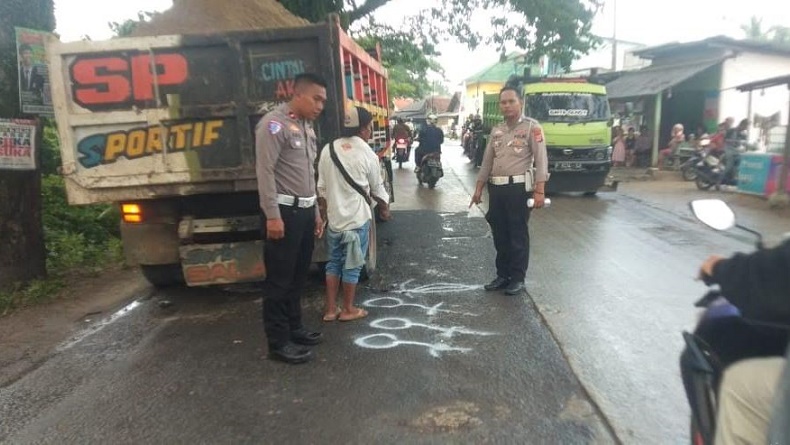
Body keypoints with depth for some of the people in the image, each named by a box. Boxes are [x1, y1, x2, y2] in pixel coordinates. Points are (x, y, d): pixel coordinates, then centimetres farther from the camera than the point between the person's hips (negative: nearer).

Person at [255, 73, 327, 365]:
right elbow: (265, 172, -16)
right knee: (279, 279, 0)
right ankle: (278, 342, 10)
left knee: (298, 276, 15)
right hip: (285, 211, -8)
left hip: (305, 210, 9)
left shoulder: (307, 127, 17)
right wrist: (272, 215, -20)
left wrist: (315, 210, 20)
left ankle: (294, 328, 29)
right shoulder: (274, 123, -10)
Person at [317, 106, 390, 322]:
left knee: (334, 262, 15)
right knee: (352, 265, 7)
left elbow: (322, 187, 5)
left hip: (334, 216, 4)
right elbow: (377, 187, 1)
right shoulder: (367, 154, -10)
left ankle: (330, 308, 20)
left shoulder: (328, 150, 0)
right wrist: (385, 207, 20)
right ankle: (348, 309, 19)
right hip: (357, 217, -4)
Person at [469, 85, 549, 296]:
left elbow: (541, 160, -10)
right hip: (496, 189, 6)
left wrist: (539, 191, -18)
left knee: (518, 235, 2)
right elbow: (487, 161, 18)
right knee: (500, 235, 12)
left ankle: (518, 278, 13)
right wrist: (478, 189, 14)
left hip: (518, 188, -6)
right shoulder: (496, 131, 14)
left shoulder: (532, 127, -4)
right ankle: (503, 275, 25)